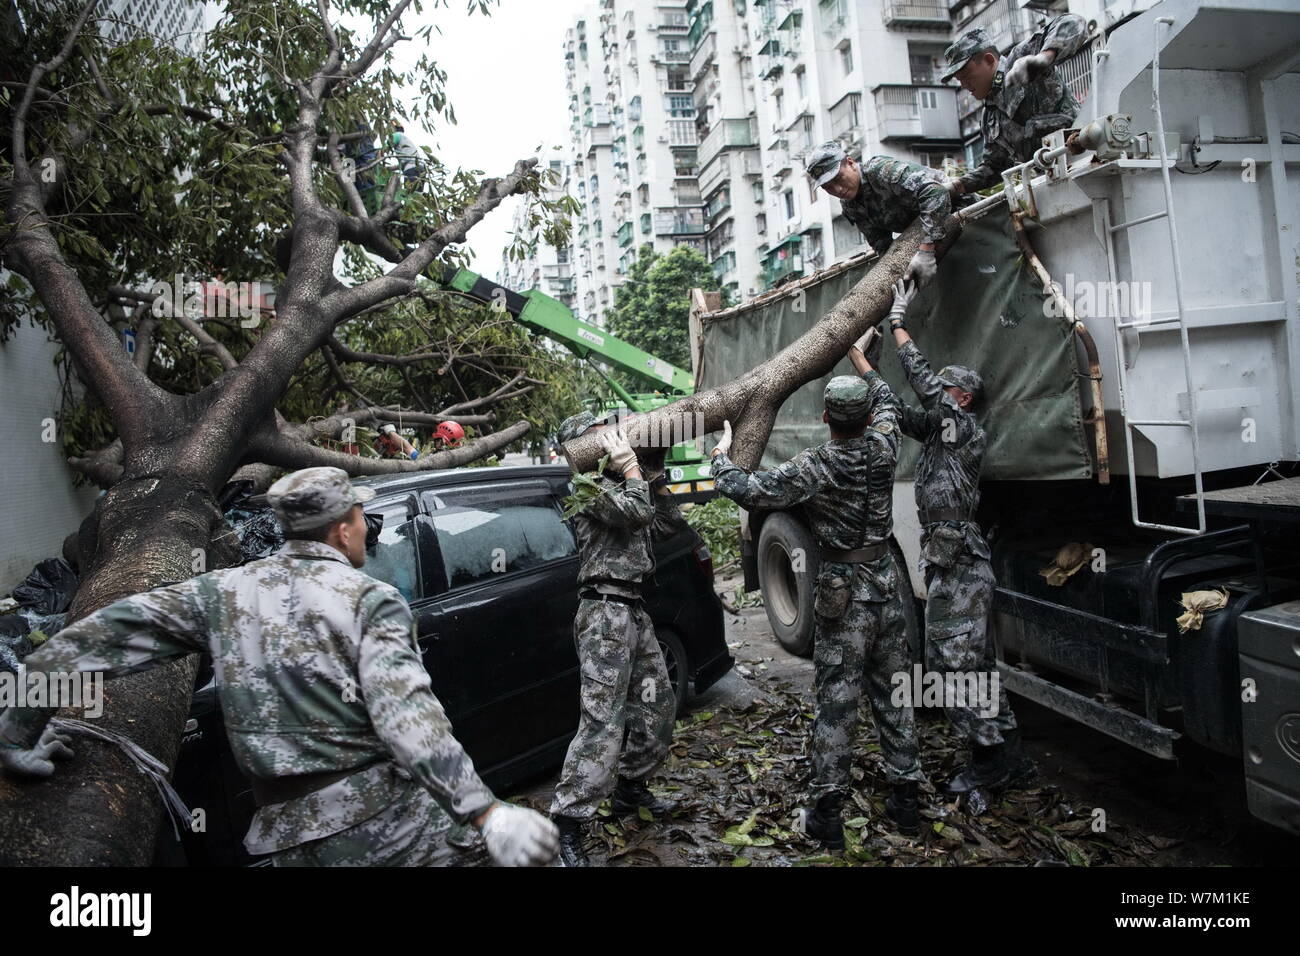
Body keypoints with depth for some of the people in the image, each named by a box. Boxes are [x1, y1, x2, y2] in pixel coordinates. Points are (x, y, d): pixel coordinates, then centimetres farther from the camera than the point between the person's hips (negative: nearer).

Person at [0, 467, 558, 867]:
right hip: (392, 824, -4)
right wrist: (487, 814, -32)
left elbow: (99, 636, 2)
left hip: (291, 835, 4)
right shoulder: (371, 599, -9)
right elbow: (405, 713, -24)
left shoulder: (227, 593, 4)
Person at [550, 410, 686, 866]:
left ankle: (629, 785, 32)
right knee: (603, 720, -14)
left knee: (658, 703, 16)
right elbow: (637, 513, -21)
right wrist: (630, 464, -9)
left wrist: (654, 477, 12)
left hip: (634, 612, 9)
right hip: (605, 612, -9)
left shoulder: (621, 486, 20)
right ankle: (567, 823, -9)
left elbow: (670, 522, 21)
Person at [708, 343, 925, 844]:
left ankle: (827, 813, 9)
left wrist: (722, 455, -1)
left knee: (836, 703, 1)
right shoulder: (882, 448, -2)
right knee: (894, 696, 14)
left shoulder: (816, 467, -17)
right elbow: (887, 399, 19)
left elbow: (750, 491, -19)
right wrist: (857, 354, 31)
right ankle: (905, 799, 25)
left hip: (843, 595, -5)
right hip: (887, 589, 5)